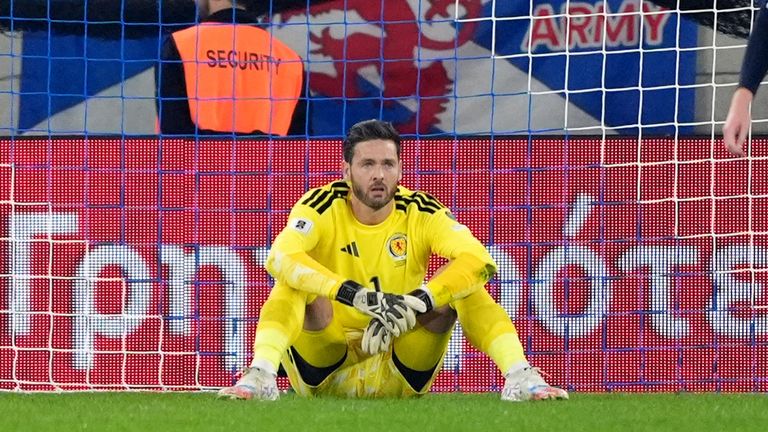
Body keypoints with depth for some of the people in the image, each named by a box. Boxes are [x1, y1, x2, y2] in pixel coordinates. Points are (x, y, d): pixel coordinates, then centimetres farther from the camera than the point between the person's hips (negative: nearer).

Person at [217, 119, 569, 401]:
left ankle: (520, 378, -27)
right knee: (295, 280, -27)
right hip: (325, 377, -2)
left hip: (402, 378, 2)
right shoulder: (322, 207, -12)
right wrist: (354, 295, -45)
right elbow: (280, 257, -33)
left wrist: (416, 303, -38)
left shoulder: (420, 212, -6)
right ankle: (259, 378, -41)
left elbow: (480, 261, -23)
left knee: (460, 282, -17)